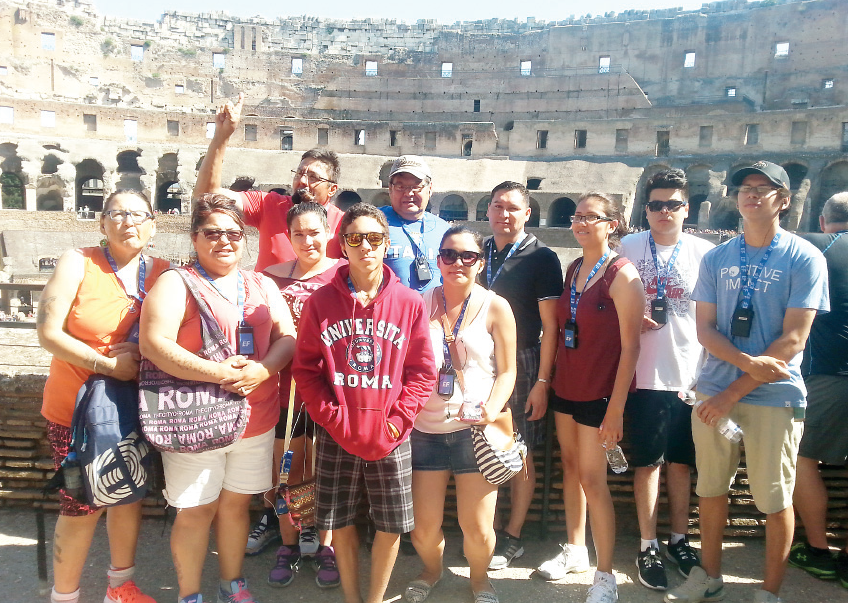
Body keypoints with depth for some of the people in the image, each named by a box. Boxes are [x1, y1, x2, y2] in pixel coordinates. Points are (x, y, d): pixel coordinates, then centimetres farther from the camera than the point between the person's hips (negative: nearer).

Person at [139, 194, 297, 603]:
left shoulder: (263, 285, 10)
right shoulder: (176, 284, -5)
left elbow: (288, 337, 4)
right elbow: (154, 344, -18)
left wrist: (262, 369, -16)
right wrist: (220, 374, -23)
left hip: (255, 419, 4)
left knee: (235, 504, 17)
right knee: (196, 511, 7)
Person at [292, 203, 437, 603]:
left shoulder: (410, 303, -3)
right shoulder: (321, 302, -2)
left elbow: (422, 371, -2)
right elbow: (305, 367, -1)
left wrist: (396, 421, -10)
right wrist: (332, 417, -10)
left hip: (390, 437, 0)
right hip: (336, 435, 1)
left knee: (391, 524, 10)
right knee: (341, 520, 14)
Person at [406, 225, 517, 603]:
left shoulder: (495, 307, -1)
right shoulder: (419, 304, 4)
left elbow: (507, 371, 1)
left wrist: (492, 408, -15)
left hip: (474, 430, -1)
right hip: (425, 430, 2)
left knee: (477, 528, 3)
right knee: (423, 526, 8)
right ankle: (431, 572, 42)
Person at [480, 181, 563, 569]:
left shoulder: (541, 258, -4)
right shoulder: (479, 252, 10)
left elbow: (550, 327, -7)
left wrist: (542, 382, -12)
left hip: (521, 362, -4)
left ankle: (512, 537, 20)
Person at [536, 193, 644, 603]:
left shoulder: (622, 275, -13)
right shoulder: (572, 270, 8)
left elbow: (630, 346, -15)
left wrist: (616, 408, -17)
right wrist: (550, 381, 8)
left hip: (599, 392, -6)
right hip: (565, 385, 7)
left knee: (592, 480, -3)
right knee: (570, 468, 15)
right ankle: (575, 550, 33)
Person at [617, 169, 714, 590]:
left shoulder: (705, 252, 2)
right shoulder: (628, 247, 1)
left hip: (690, 376, 1)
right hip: (645, 376, -1)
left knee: (680, 462, 14)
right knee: (648, 463, 7)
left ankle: (679, 540, 31)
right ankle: (648, 547, 21)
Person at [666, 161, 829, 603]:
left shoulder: (804, 258, -4)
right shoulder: (716, 258, 7)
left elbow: (793, 339, -10)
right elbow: (704, 327, 3)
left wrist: (735, 392, -13)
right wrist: (748, 363, -15)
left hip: (774, 398, -3)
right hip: (713, 391, 4)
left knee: (774, 499, 6)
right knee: (710, 488, 13)